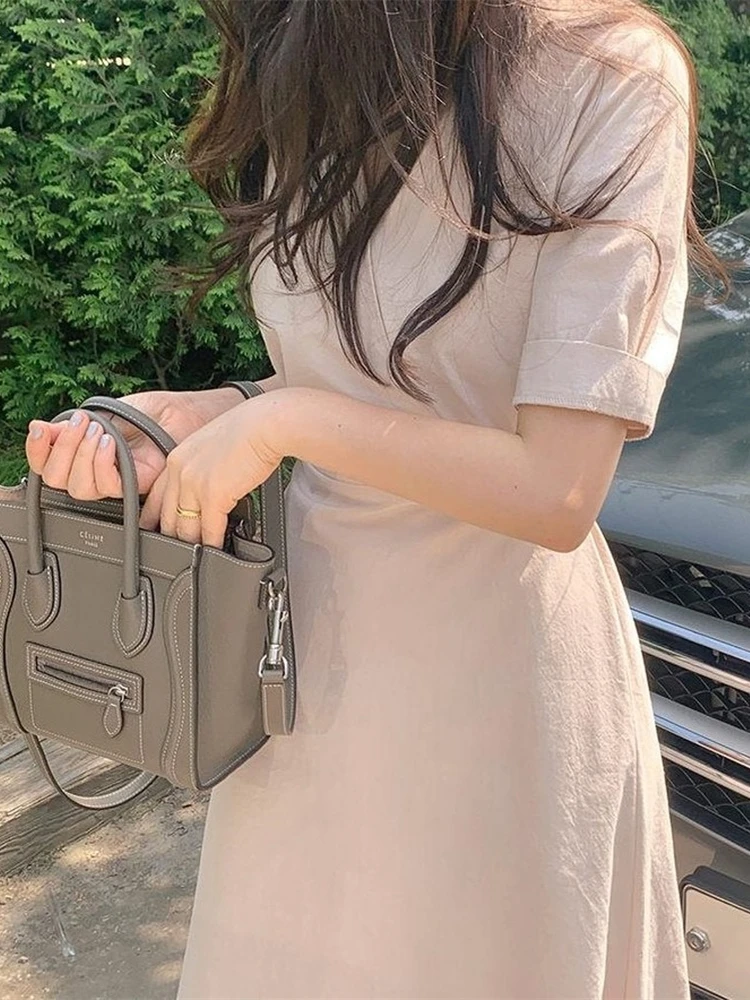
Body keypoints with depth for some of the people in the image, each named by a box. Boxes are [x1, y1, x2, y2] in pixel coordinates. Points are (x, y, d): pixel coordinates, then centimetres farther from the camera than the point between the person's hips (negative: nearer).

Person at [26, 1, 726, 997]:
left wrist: (284, 423, -19)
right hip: (317, 621, 6)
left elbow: (557, 492, -23)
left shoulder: (606, 81, -19)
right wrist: (184, 418, -6)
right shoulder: (310, 93, 3)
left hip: (492, 652, -6)